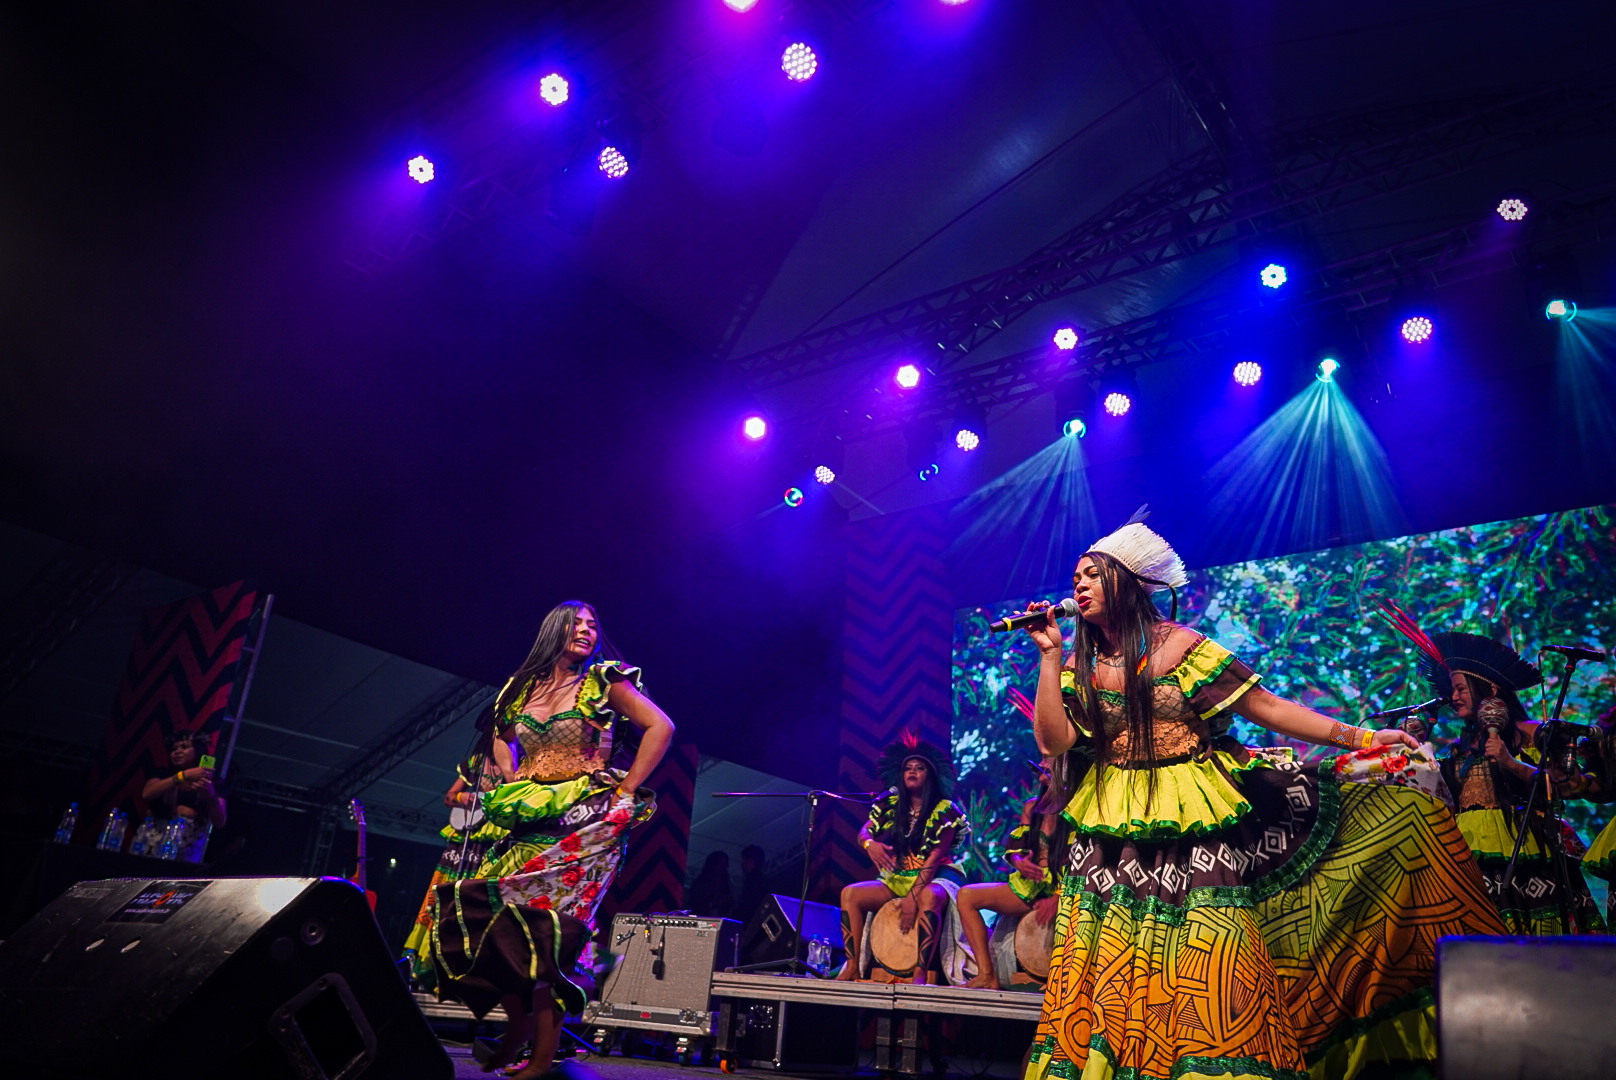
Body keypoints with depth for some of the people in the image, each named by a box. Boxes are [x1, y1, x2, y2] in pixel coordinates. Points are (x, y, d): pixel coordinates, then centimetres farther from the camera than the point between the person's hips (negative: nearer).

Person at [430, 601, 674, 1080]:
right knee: (483, 911, -7)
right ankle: (518, 1023, 14)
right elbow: (503, 746, 27)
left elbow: (660, 727, -5)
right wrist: (482, 794, 11)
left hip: (584, 823, -5)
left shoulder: (604, 682, 0)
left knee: (541, 922, -14)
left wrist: (627, 792, -8)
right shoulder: (521, 689, 13)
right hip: (527, 823, 5)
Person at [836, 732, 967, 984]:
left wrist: (913, 896, -26)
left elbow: (935, 857, -15)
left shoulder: (945, 811, -7)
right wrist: (870, 844, -25)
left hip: (936, 877, -5)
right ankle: (852, 968, -17)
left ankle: (920, 973, -39)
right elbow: (863, 833, 1)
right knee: (850, 893, -17)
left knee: (929, 897, -40)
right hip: (897, 878, 5)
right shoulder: (891, 805, 7)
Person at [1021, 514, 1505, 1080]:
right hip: (1113, 837, 2)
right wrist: (1050, 656, -9)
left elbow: (1267, 707, -1)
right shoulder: (1079, 666, 6)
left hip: (1195, 826, -2)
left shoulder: (1180, 645, -2)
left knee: (1206, 977, -5)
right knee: (1117, 981, 2)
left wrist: (1358, 737, -6)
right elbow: (1052, 740, -6)